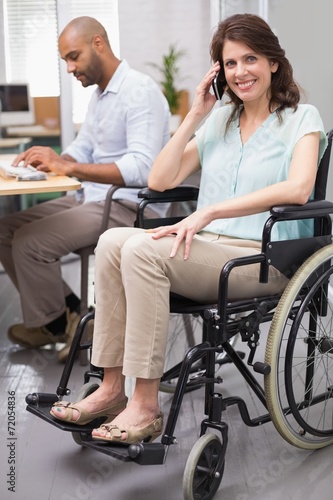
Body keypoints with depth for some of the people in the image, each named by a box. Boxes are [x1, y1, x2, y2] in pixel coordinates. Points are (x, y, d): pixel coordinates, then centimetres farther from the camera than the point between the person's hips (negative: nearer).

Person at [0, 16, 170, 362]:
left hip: (128, 207, -10)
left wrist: (67, 167, -30)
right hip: (92, 199, 10)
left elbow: (142, 168, -27)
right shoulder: (99, 94, 16)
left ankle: (51, 325, 4)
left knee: (30, 241, -20)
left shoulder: (140, 91, -16)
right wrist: (52, 160, -6)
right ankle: (67, 311, 8)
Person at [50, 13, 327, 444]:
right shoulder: (219, 120, 19)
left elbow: (297, 189, -18)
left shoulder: (302, 119, 3)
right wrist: (195, 117, 5)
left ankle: (145, 406, -24)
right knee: (113, 240, -22)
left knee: (143, 249, -29)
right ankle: (111, 388, -18)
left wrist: (209, 212, -24)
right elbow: (160, 180, 11)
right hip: (207, 248, 6)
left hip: (264, 259, -5)